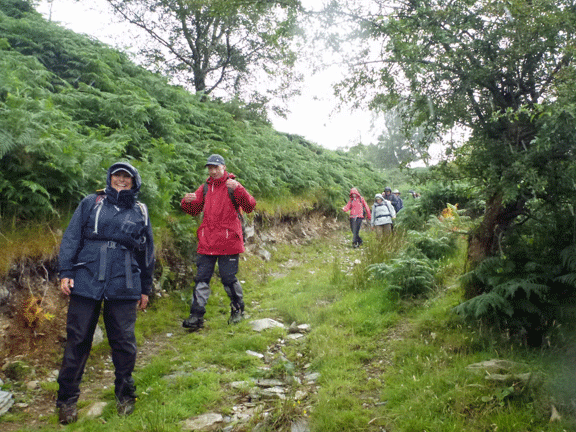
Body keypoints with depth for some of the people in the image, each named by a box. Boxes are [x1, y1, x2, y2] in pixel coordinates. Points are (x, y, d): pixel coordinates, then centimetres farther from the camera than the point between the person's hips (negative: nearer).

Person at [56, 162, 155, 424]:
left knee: (124, 342, 4)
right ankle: (67, 399, 20)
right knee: (77, 340, 4)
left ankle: (125, 395, 23)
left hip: (124, 287, 1)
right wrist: (65, 272, -4)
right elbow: (71, 238, 6)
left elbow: (147, 253, 17)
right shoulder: (91, 203, 9)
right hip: (86, 282, 0)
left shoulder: (140, 212, 12)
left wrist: (145, 289, 17)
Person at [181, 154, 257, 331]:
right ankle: (197, 316, 9)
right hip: (206, 243, 5)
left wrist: (238, 189, -29)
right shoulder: (205, 188, 13)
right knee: (202, 278, 3)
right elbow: (194, 210, 16)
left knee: (229, 278, 3)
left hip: (228, 243, -4)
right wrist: (187, 202, -7)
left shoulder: (232, 186, -2)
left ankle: (238, 309, 26)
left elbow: (249, 207, -14)